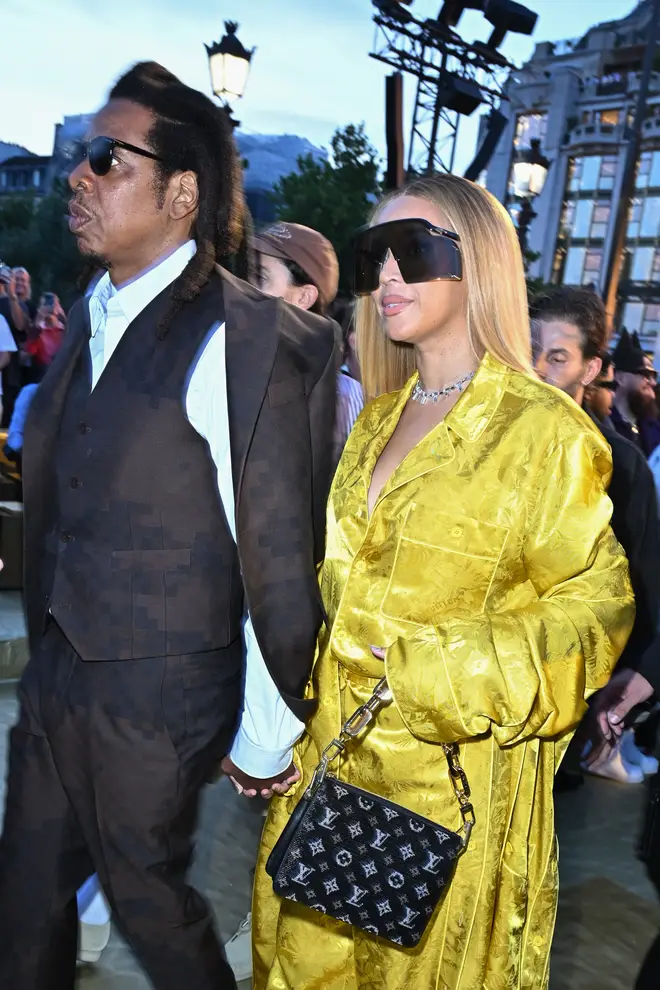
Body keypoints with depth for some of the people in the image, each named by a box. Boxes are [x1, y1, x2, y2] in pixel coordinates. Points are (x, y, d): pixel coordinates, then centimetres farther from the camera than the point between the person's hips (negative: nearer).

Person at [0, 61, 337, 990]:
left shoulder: (243, 338, -19)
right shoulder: (91, 319, 6)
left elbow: (280, 557, -18)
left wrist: (267, 738, -11)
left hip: (156, 698, -7)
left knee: (146, 897, 16)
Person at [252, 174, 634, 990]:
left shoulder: (544, 428, -11)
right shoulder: (378, 419, 9)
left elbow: (593, 603, -9)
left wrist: (450, 682, -18)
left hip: (456, 772, -6)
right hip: (338, 753, 6)